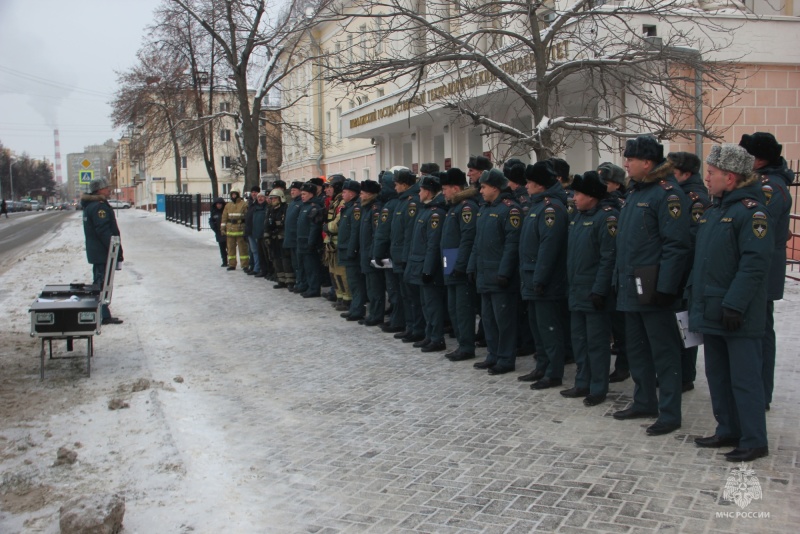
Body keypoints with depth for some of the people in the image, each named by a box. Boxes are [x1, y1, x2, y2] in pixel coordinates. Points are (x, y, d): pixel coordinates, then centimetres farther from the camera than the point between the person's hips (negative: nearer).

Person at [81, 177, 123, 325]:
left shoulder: (90, 205, 15)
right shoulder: (99, 207, -18)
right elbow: (104, 231, -24)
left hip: (96, 252, 11)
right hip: (103, 253, -11)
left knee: (99, 283, 17)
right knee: (103, 284, -7)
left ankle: (102, 315, 25)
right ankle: (103, 316, -4)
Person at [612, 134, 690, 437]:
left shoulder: (667, 193, -14)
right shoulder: (635, 192, 15)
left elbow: (676, 245, -19)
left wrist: (665, 287, -23)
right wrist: (620, 278, 16)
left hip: (653, 288, -9)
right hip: (631, 287, 10)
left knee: (664, 352, 0)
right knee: (636, 349, 17)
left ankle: (669, 414, 8)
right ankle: (644, 402, 31)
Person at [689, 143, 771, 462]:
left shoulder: (751, 211, -14)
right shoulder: (714, 210, 14)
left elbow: (755, 262, -21)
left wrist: (734, 304, -24)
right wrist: (695, 294, 16)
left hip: (739, 316, -9)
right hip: (711, 310, 9)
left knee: (744, 378, -2)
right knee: (717, 374, 15)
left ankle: (754, 441, 8)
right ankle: (728, 431, 27)